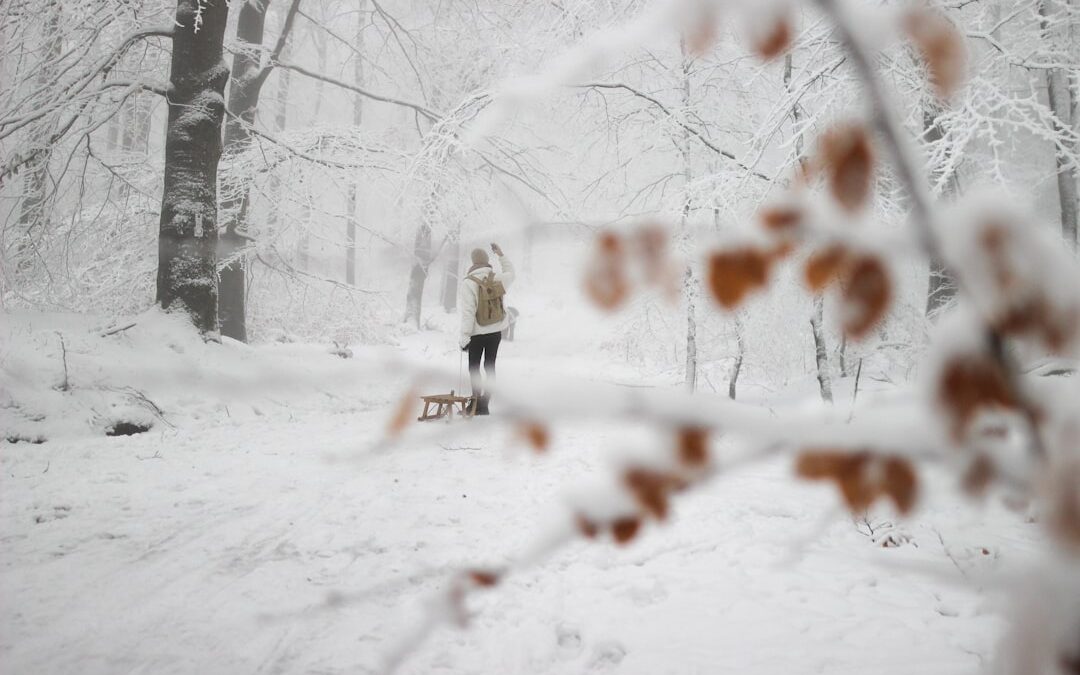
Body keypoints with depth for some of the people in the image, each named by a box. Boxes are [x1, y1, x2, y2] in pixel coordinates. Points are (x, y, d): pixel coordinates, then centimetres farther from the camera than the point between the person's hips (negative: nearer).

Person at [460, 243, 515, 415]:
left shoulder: (469, 282, -17)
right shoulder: (498, 278, -4)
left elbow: (467, 312, -19)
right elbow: (510, 273, 22)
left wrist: (465, 337, -14)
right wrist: (501, 255, 29)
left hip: (478, 332, -4)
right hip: (496, 331, 4)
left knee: (474, 367, 7)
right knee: (490, 366, 11)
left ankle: (478, 400, -5)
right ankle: (484, 403, 11)